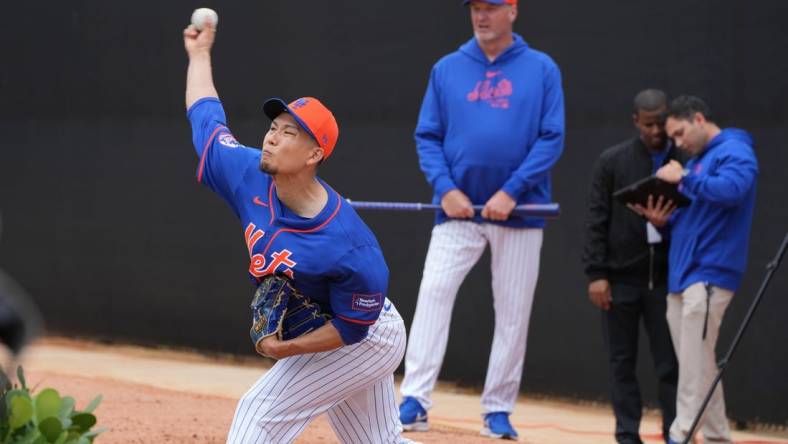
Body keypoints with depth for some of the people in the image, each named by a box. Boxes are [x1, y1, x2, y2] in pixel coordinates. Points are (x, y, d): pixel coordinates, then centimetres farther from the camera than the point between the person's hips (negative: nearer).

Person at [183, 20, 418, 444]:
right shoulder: (248, 177, -15)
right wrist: (199, 53, 14)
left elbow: (354, 325, -23)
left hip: (362, 341, -8)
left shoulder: (350, 248, -34)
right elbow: (205, 117, 3)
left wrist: (290, 349, -32)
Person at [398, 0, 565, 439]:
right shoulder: (447, 69, 6)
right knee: (433, 293, -14)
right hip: (458, 209, 1)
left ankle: (498, 410, 11)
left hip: (519, 211, -1)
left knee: (513, 313, 2)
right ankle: (414, 401, -18)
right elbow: (428, 137, 6)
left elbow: (552, 139, -5)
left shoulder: (542, 70, 0)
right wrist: (445, 188, -10)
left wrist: (511, 192, -15)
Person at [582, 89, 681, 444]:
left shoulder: (683, 163, 3)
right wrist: (596, 274, -6)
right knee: (622, 362, 4)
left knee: (670, 362, -1)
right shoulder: (613, 161, 2)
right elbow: (596, 220, 0)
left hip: (666, 278, 0)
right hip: (621, 278, 0)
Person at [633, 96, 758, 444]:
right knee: (698, 364, 8)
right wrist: (661, 220, 6)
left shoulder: (734, 151, -3)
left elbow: (732, 190, -23)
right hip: (681, 276, 9)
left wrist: (683, 178, -14)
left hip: (709, 275, -9)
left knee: (695, 364, -13)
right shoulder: (696, 160, 23)